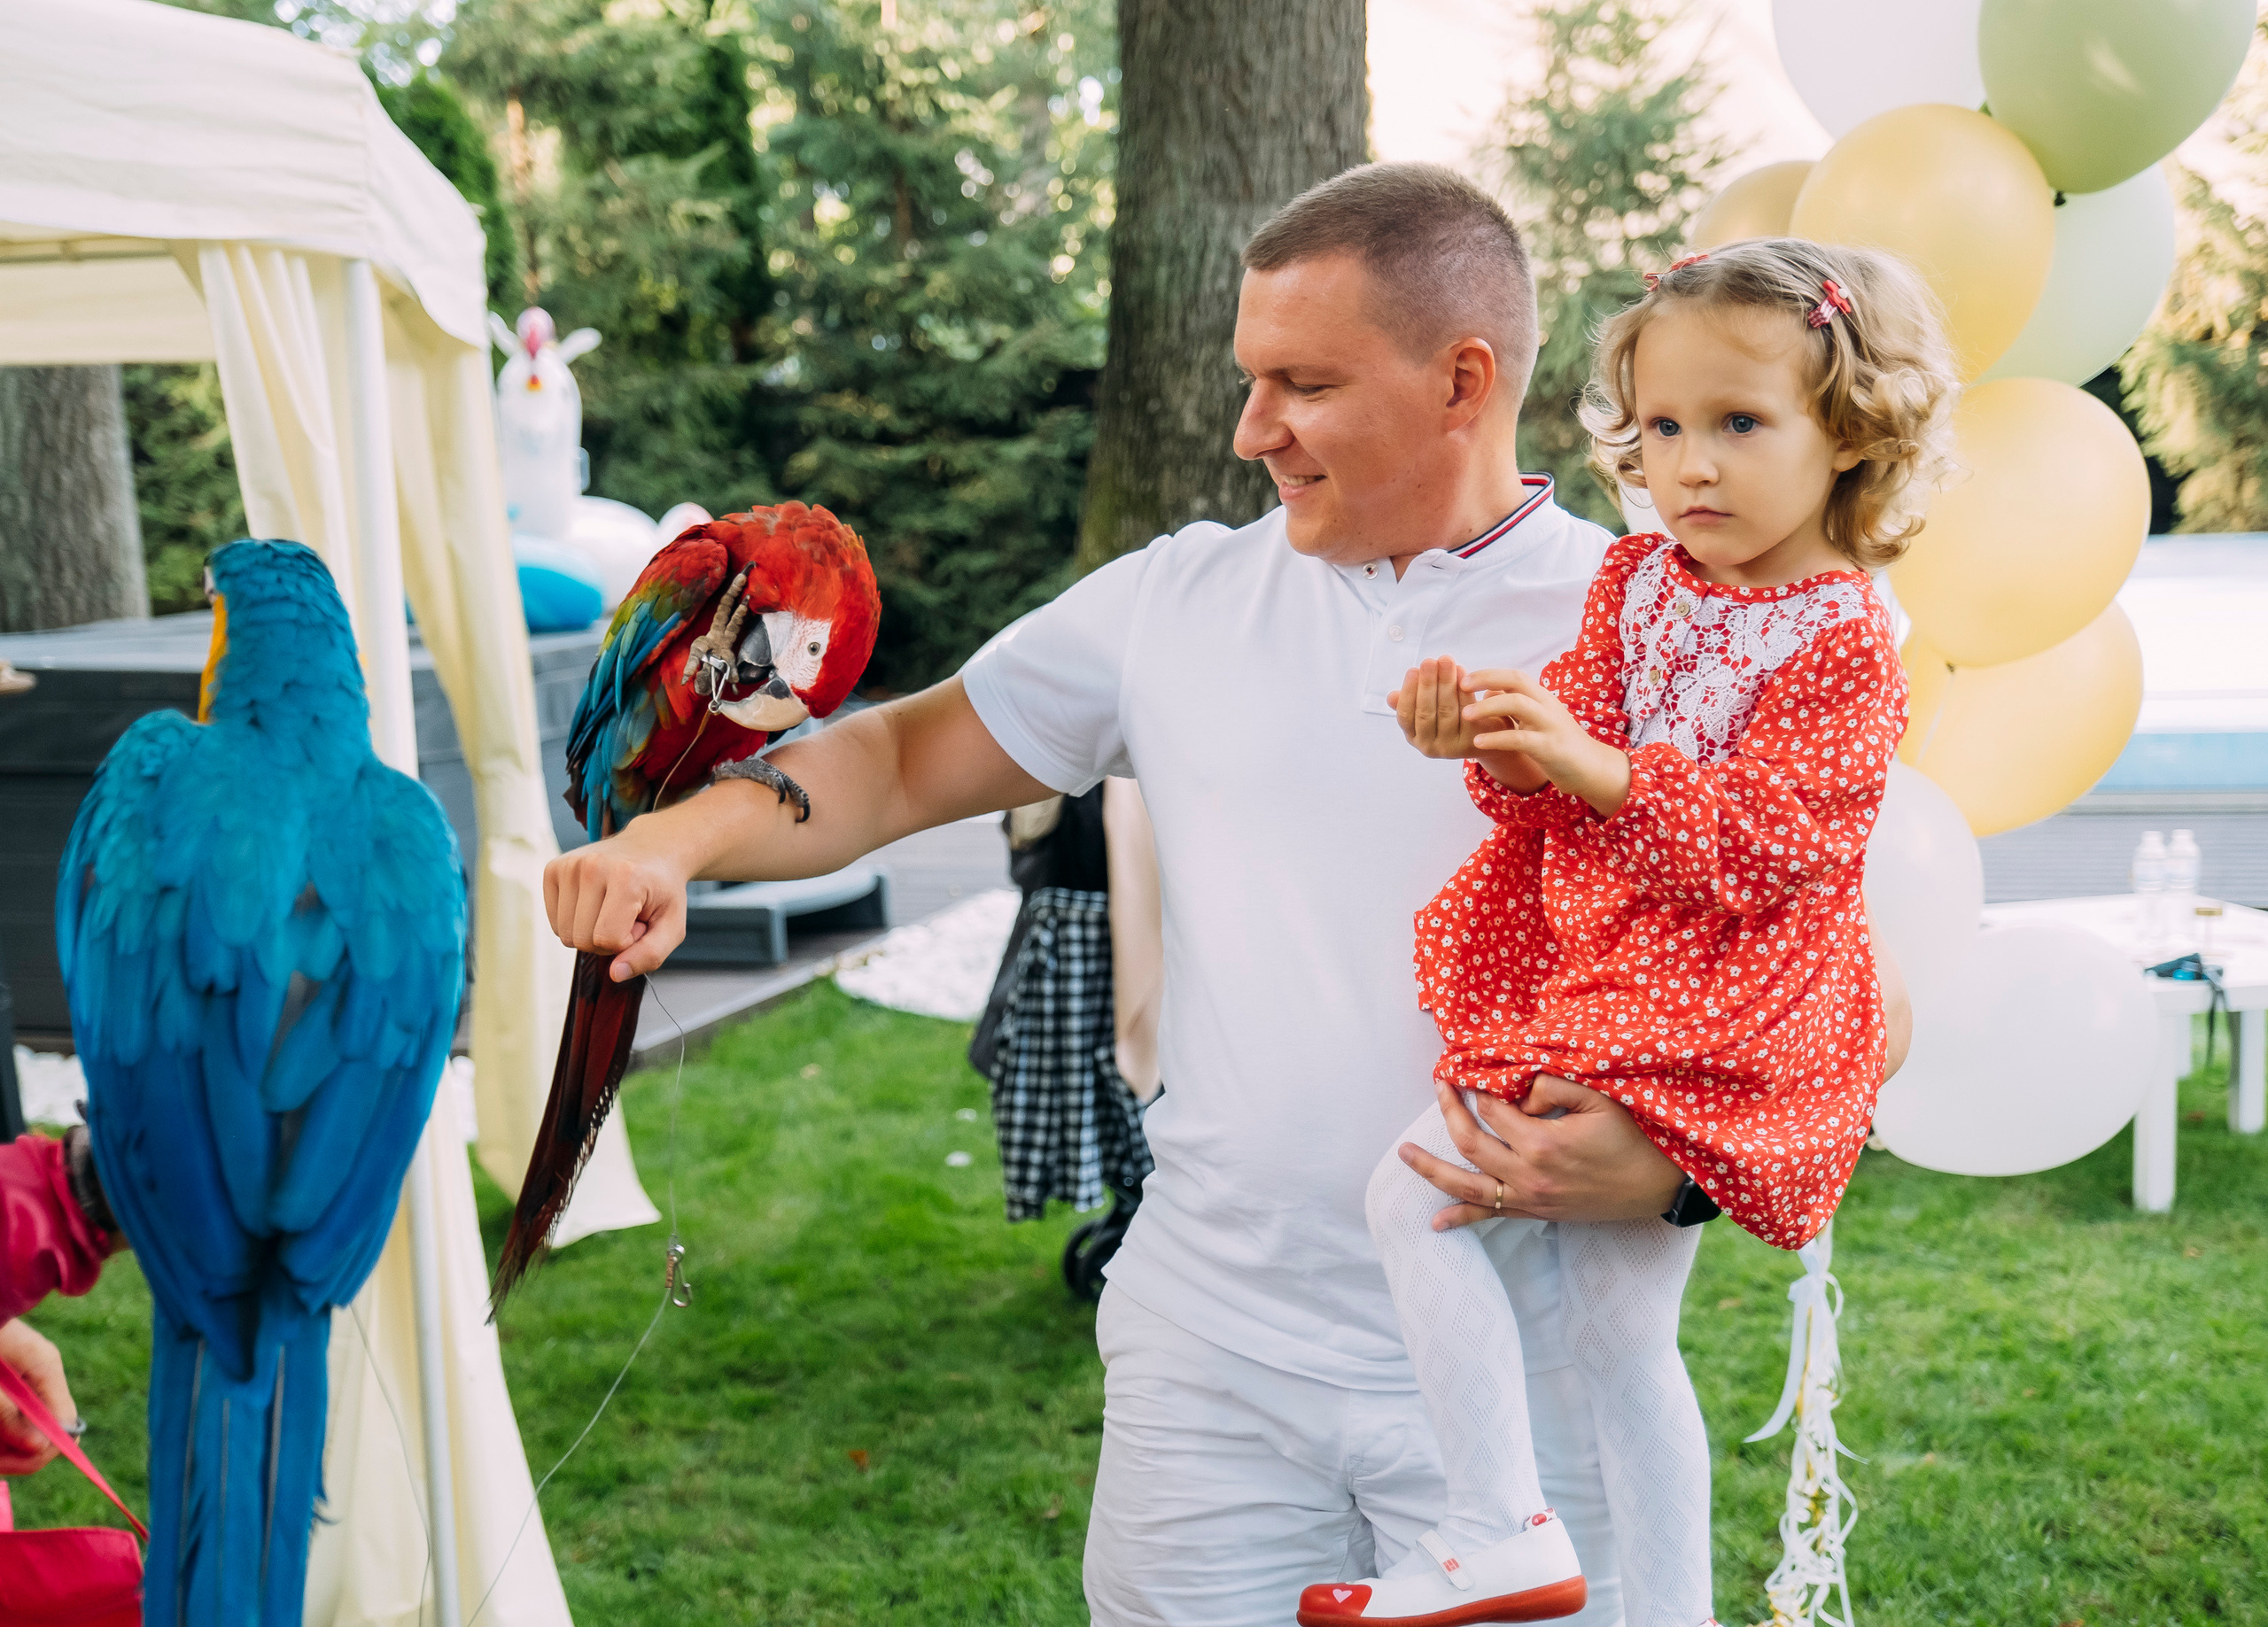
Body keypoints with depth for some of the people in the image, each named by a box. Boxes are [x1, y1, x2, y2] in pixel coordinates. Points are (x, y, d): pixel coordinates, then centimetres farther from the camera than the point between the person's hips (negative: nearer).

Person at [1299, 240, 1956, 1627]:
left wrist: (1586, 763, -31)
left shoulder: (1842, 644, -11)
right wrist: (1493, 744, -18)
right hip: (1592, 980, 7)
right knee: (1616, 1330, 13)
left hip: (1709, 1018, -7)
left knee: (1413, 1188, -13)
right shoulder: (1635, 586, 9)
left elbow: (1754, 839, -21)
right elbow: (1560, 785, 4)